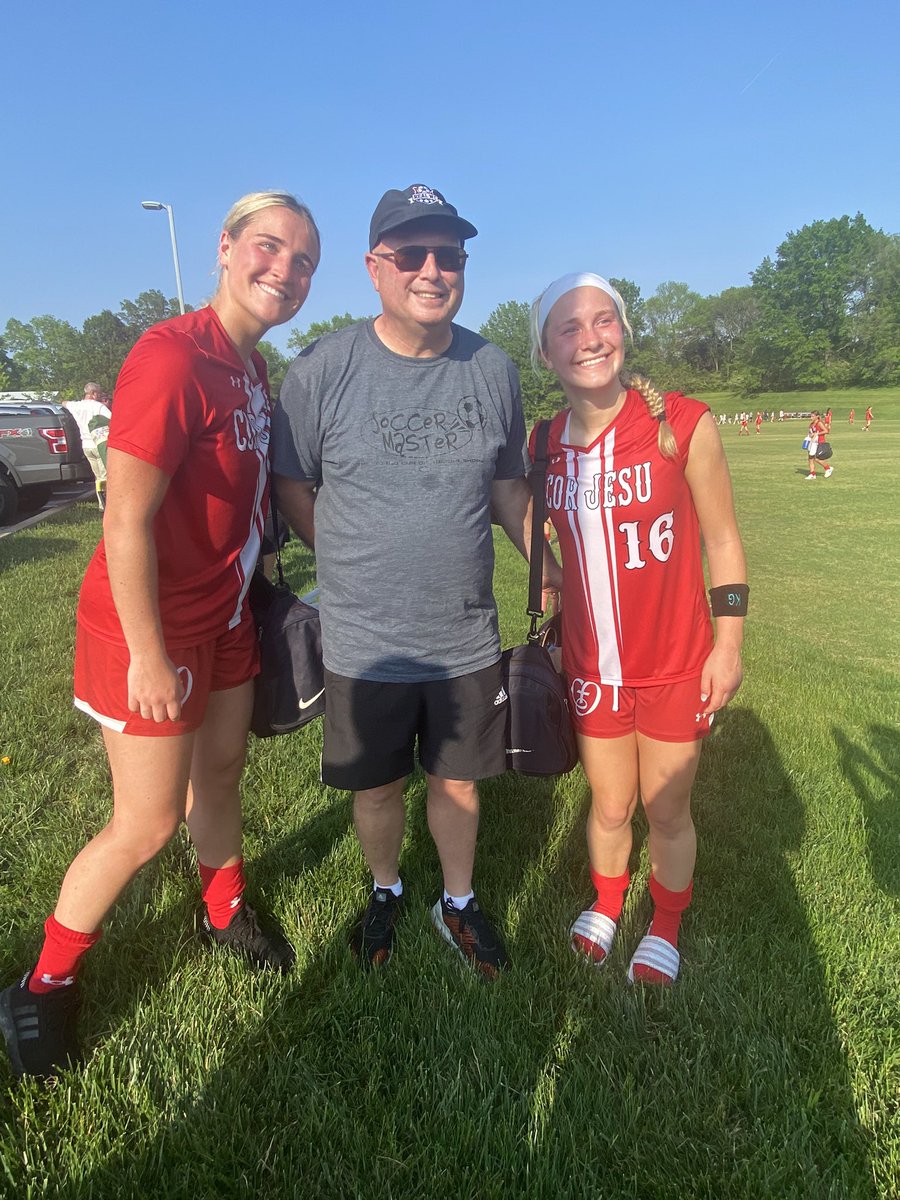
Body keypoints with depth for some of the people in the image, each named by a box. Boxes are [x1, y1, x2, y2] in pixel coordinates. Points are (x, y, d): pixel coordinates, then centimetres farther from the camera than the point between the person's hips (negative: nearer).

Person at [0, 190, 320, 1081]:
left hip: (225, 616, 8)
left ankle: (223, 913, 45)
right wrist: (148, 655, -20)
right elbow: (126, 522, -24)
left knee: (221, 773, 21)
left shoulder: (254, 370, 7)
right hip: (154, 630, -8)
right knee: (145, 827, 3)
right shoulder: (171, 357, -22)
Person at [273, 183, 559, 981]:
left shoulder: (493, 370, 0)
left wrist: (550, 566, 6)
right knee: (376, 787, 17)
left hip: (467, 636, 2)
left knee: (458, 780, 17)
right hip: (364, 642, -1)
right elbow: (294, 488, 0)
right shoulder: (323, 369, -10)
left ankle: (458, 902, 43)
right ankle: (386, 891, 47)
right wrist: (360, 565, -1)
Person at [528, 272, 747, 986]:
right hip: (593, 666, 2)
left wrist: (728, 643, -5)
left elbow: (722, 540, -5)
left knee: (667, 811, 14)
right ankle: (606, 905, 47)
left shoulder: (684, 424, -13)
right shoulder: (546, 444, -4)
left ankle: (667, 927, 42)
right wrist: (552, 629, 10)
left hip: (676, 665, -2)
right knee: (609, 805, 18)